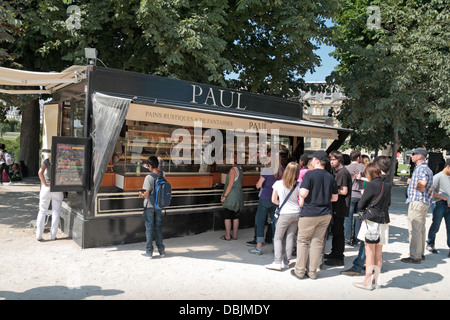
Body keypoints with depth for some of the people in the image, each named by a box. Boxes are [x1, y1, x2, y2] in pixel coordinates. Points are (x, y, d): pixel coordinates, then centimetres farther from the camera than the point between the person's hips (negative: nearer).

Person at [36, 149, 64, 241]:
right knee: (56, 213, 8)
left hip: (46, 188, 0)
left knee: (42, 211, 11)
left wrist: (45, 184, -10)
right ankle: (53, 236, 12)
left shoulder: (47, 161, -3)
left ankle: (39, 235, 10)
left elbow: (40, 172, -16)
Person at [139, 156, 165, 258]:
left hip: (149, 206, -5)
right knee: (158, 228, 14)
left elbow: (147, 194, -21)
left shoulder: (149, 177, -20)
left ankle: (149, 252, 14)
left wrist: (142, 195, -1)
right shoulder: (162, 174, -2)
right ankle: (161, 251, 20)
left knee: (149, 228, 6)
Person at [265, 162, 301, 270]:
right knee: (290, 237, 9)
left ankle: (277, 262, 0)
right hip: (296, 213, 3)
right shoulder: (297, 185, -4)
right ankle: (286, 262, 14)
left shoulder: (278, 184, -6)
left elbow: (273, 200, 0)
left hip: (285, 214, -3)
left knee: (278, 238, 7)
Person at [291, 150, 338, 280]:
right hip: (326, 214, 5)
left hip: (309, 213, -5)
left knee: (302, 241, 9)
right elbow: (335, 198, 9)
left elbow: (303, 193, -21)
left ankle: (299, 271, 15)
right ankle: (312, 271, 20)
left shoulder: (309, 174, -13)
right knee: (318, 242, 12)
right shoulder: (330, 177, 4)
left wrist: (301, 198, 0)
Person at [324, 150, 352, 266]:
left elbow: (344, 191, -20)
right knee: (335, 230, 17)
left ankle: (339, 258, 4)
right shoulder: (337, 172, 16)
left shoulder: (343, 172, -15)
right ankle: (334, 253, 29)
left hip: (340, 207, -10)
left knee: (338, 232, -4)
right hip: (337, 207, 10)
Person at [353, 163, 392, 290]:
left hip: (371, 221, -6)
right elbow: (388, 203, 18)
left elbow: (360, 205, -9)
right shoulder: (387, 186, 5)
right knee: (378, 253, 13)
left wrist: (363, 195, 8)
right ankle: (376, 280, 21)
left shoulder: (370, 185, -13)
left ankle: (368, 282, 7)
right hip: (384, 222, 6)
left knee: (370, 253, 1)